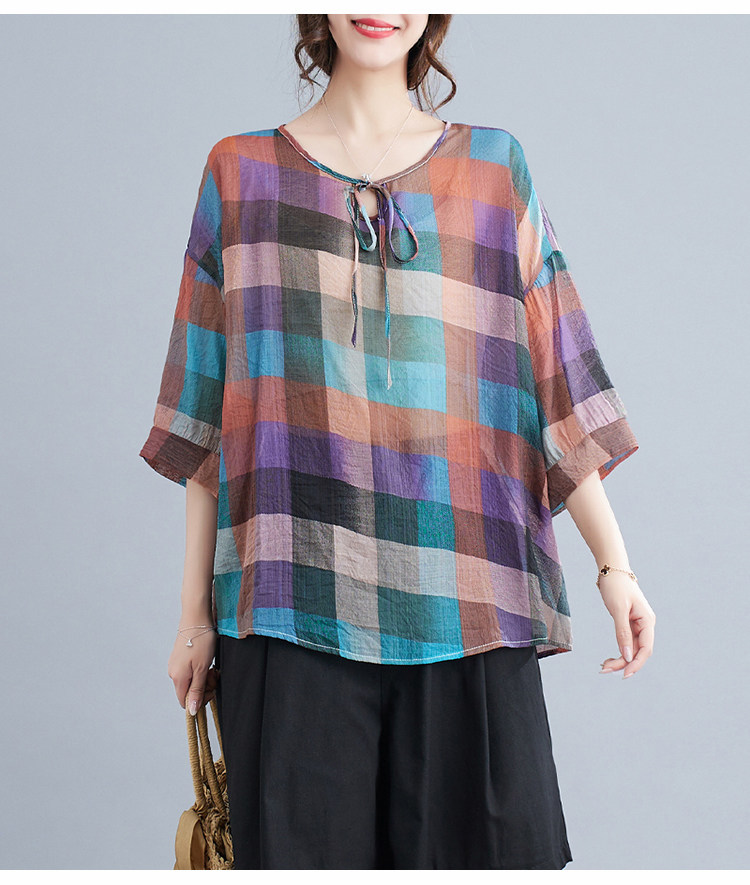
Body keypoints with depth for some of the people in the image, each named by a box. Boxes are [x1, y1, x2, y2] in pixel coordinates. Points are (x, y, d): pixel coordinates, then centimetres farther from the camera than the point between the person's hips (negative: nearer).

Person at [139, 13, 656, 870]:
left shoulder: (495, 167, 13)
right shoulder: (242, 173, 12)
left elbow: (556, 381, 9)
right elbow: (208, 417, 9)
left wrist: (613, 565, 0)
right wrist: (196, 611, 6)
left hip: (464, 599, 1)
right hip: (295, 603, 0)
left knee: (483, 844, -2)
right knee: (306, 841, 0)